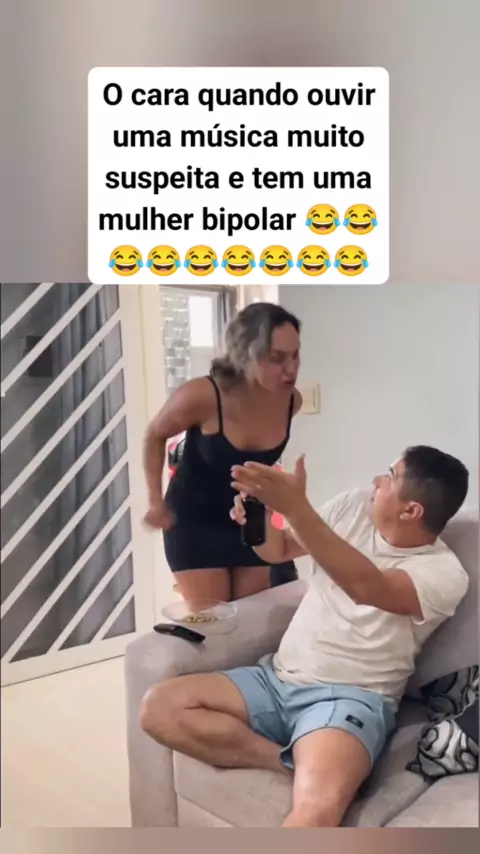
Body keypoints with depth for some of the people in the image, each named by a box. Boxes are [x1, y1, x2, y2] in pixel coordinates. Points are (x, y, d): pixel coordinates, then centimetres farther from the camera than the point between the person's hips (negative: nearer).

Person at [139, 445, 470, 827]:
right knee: (160, 707, -15)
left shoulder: (445, 573, -11)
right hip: (277, 680, 8)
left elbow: (367, 588, -31)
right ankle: (298, 762, -14)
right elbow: (278, 549, 18)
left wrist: (296, 508, -38)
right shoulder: (355, 506, 7)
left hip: (350, 698, -7)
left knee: (316, 811, -39)